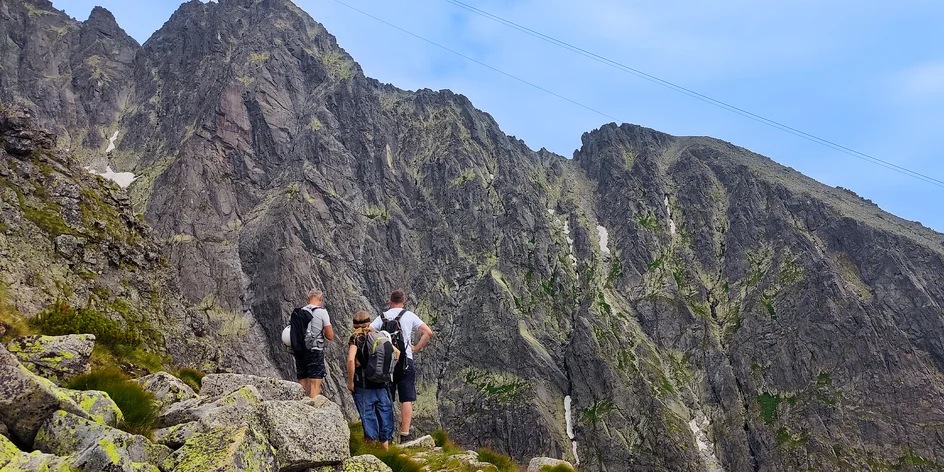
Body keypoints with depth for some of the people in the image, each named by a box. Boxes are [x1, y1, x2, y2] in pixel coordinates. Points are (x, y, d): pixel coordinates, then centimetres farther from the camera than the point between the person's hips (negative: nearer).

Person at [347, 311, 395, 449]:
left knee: (367, 414, 2)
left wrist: (350, 381, -13)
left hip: (363, 384, -4)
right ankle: (385, 446, 21)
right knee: (384, 412, 13)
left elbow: (350, 359, -21)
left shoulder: (356, 338, -7)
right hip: (381, 383, 4)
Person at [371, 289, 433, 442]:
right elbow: (428, 332, -7)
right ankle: (405, 435, -2)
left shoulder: (382, 317, 9)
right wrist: (416, 348, 2)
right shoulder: (409, 315, 3)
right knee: (406, 400, 1)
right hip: (405, 361, -3)